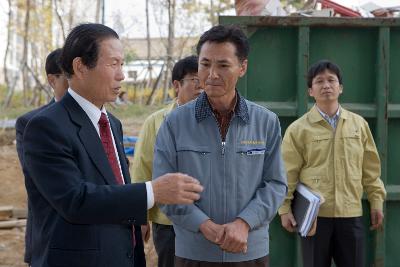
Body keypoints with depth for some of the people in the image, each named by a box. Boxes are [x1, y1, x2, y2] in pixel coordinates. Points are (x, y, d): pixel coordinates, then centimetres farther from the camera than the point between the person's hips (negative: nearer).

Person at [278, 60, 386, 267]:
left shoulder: (359, 124, 7)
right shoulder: (298, 129, -2)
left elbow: (371, 168, 12)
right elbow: (288, 173, -2)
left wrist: (376, 200, 9)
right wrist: (285, 209, -5)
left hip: (351, 214, 2)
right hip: (314, 214, -2)